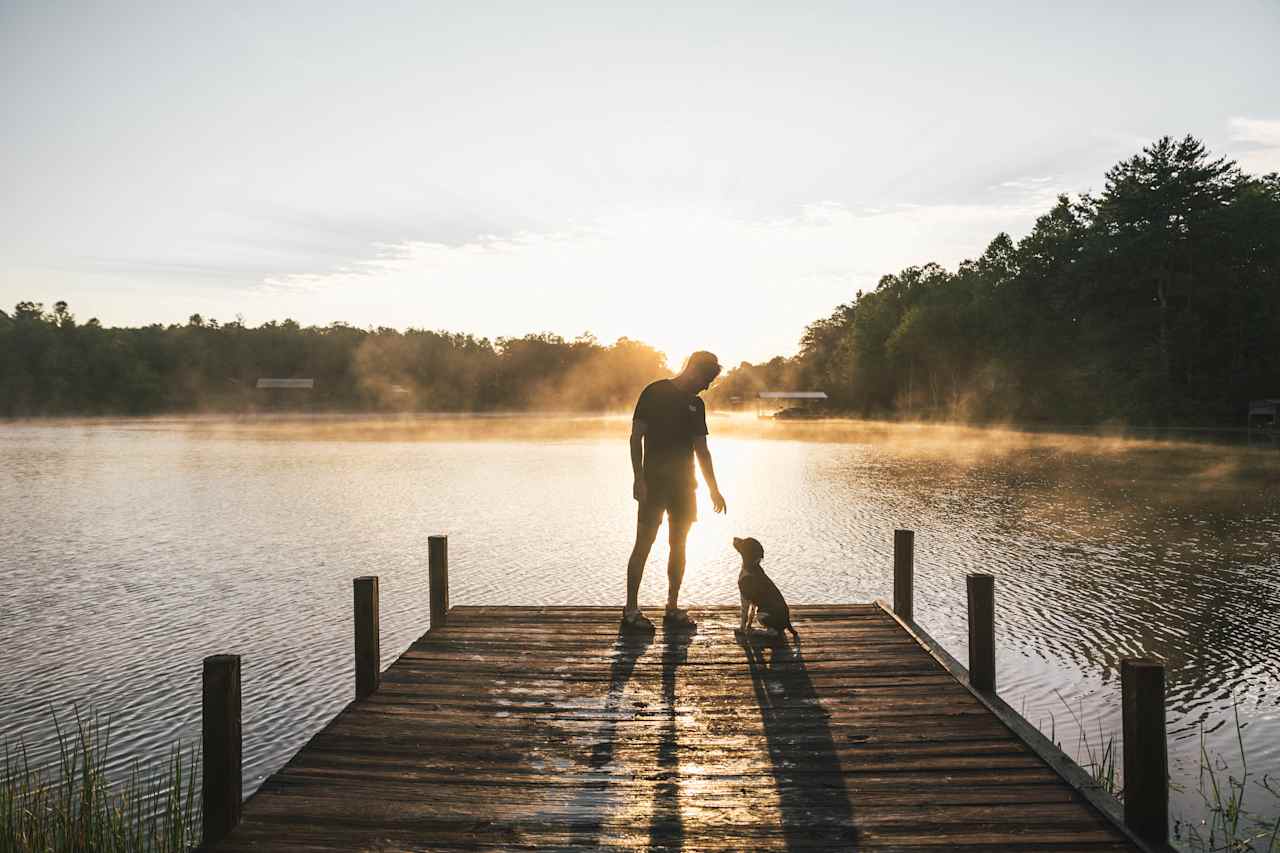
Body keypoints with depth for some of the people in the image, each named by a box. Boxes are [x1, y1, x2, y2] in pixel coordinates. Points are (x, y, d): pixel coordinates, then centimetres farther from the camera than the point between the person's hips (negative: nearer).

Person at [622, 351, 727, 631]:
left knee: (679, 546, 8)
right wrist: (639, 479, -15)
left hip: (684, 484, 6)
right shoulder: (655, 393, -4)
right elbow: (636, 437, -7)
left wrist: (714, 489, 15)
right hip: (654, 482, -6)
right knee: (643, 544, -5)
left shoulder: (696, 404, 14)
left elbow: (702, 450, 17)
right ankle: (631, 610, 1)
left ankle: (673, 608, 17)